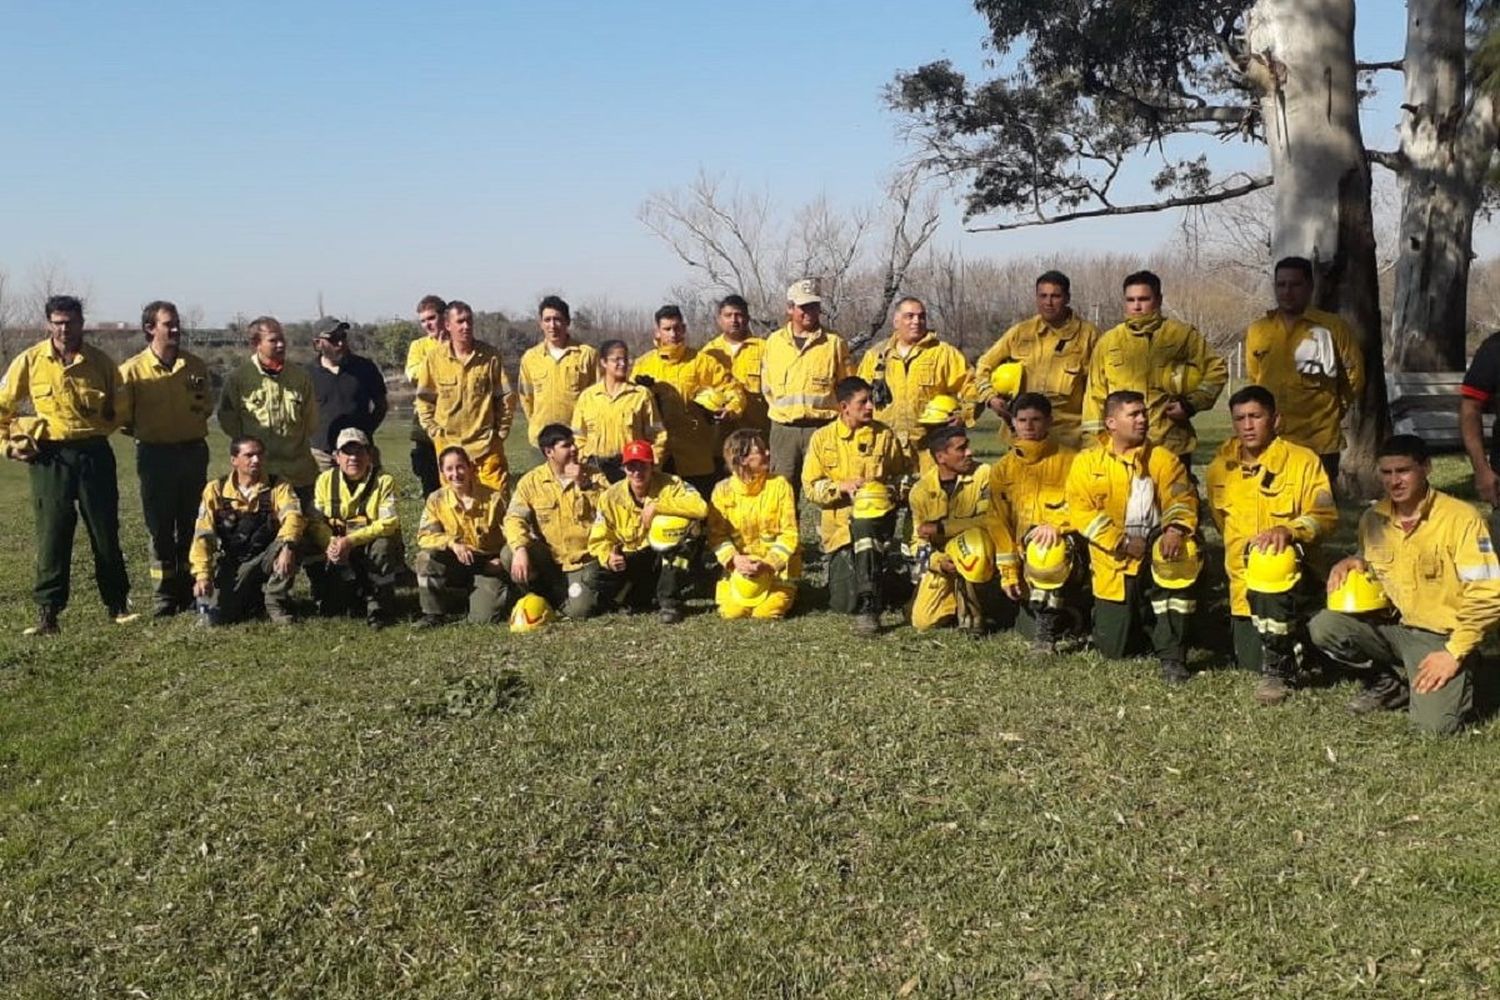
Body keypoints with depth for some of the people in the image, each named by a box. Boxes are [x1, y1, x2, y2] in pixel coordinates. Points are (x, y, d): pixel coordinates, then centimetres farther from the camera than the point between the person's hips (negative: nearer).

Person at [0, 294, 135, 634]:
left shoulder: (100, 362, 4)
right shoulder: (30, 360, 1)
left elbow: (117, 408, 18)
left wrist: (98, 432, 6)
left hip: (94, 454, 1)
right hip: (49, 457, -1)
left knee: (106, 532, 6)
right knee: (52, 535, 0)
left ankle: (118, 604, 17)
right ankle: (47, 612, 5)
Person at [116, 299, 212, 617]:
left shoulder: (195, 365, 5)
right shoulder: (132, 370, -6)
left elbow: (208, 404, 19)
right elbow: (120, 415, -2)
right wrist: (144, 433, 1)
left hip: (193, 452, 3)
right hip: (155, 456, -3)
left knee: (192, 526, 8)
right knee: (160, 529, 3)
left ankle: (190, 592, 17)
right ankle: (164, 597, 10)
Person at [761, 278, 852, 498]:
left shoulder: (834, 343, 2)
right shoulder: (774, 341, 9)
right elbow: (766, 384, 17)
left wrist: (831, 412, -1)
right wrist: (781, 409, 11)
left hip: (822, 427, -2)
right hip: (783, 428, 2)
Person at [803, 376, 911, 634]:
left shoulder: (885, 435, 4)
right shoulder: (822, 438, 2)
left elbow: (902, 477, 13)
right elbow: (811, 487, 0)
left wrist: (886, 486, -8)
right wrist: (843, 486, -16)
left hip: (877, 518, 0)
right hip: (838, 521, 1)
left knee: (863, 524, -41)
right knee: (843, 603, -9)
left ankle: (868, 607, -35)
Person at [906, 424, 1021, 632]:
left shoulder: (983, 475, -16)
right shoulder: (921, 489, -7)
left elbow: (995, 522, -21)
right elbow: (918, 540, -4)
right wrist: (939, 561, -21)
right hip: (942, 561, 2)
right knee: (923, 622, -12)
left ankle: (972, 614, -15)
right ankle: (959, 603, 22)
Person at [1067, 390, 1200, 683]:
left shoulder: (1163, 459, 4)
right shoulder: (1087, 462, 1)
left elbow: (1181, 499, -6)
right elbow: (1081, 510, -8)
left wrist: (1175, 529, -28)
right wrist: (1122, 541, -18)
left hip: (1154, 557, 0)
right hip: (1113, 563, 0)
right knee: (1113, 648, -1)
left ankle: (1172, 656, -25)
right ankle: (1133, 619, 41)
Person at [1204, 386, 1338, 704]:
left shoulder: (1303, 460, -7)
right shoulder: (1220, 467, 7)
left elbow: (1325, 516, -14)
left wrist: (1288, 529, -31)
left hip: (1292, 572, -5)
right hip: (1244, 581, 5)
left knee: (1274, 562, -41)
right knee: (1249, 661, 3)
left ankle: (1279, 669, -25)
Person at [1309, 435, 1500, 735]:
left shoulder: (1461, 518, -15)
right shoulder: (1374, 518, 2)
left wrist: (1454, 653, -17)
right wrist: (1354, 564, -4)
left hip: (1441, 637, -5)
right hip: (1389, 626, 5)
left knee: (1434, 724, -24)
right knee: (1322, 627, -21)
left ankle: (1456, 677, 13)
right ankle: (1389, 683, 5)